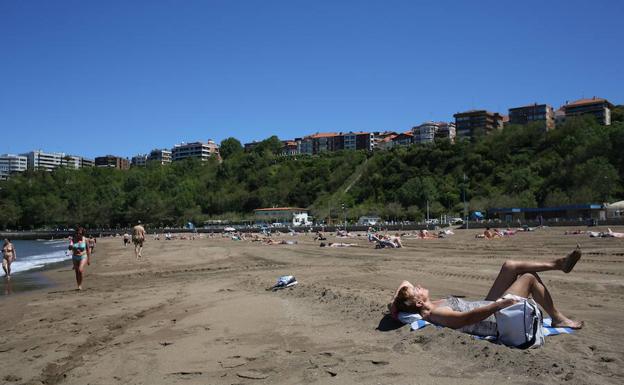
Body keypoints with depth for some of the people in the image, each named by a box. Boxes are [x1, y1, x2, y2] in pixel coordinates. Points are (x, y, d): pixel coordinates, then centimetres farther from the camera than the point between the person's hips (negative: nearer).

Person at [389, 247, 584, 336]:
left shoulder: (432, 306, 0)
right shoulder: (435, 313, -27)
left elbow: (405, 283, 12)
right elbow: (467, 318, -38)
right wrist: (500, 305, -41)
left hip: (489, 307, 9)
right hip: (496, 321, -9)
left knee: (509, 266, 4)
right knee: (529, 277, -4)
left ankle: (557, 264, 20)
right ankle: (557, 319, 14)